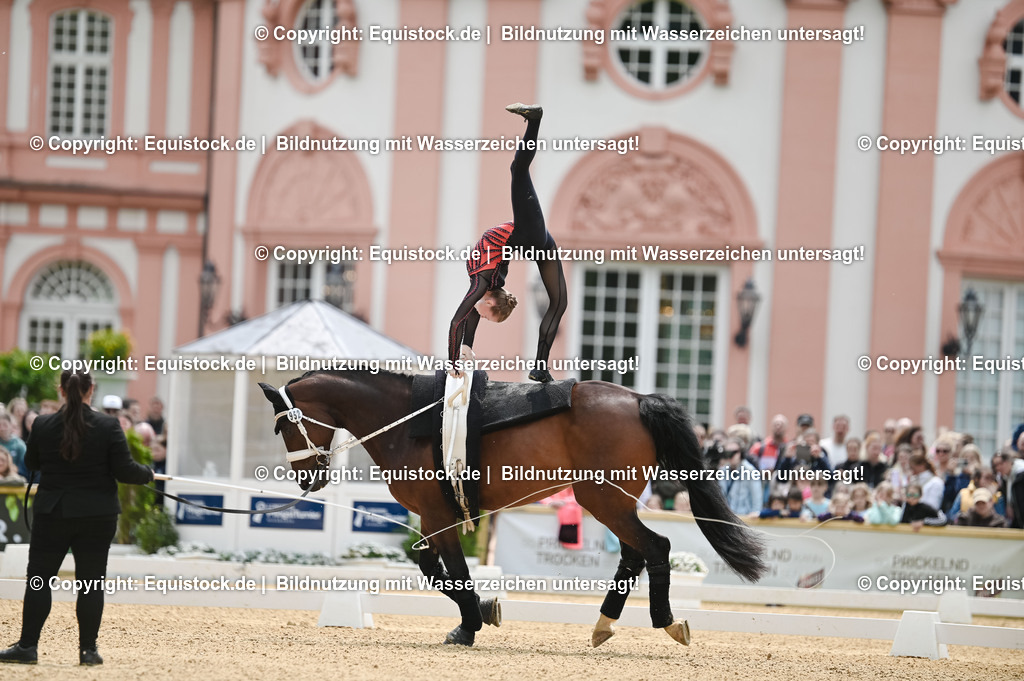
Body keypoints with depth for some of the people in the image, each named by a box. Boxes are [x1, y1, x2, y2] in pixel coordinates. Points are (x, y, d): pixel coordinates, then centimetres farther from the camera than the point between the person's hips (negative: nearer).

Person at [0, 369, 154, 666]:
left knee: (39, 579, 8)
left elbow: (31, 462, 10)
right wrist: (147, 474, 11)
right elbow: (124, 470, -9)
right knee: (91, 582, 6)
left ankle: (28, 645, 4)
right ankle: (88, 649, 6)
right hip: (97, 516, 0)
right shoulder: (108, 426, -11)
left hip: (52, 512, 0)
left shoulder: (43, 425, -6)